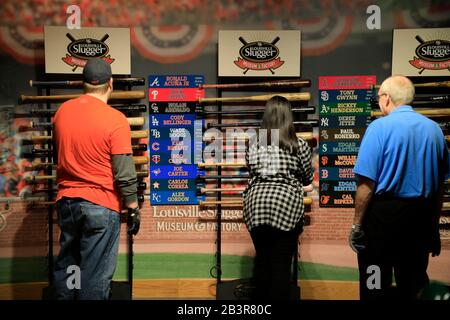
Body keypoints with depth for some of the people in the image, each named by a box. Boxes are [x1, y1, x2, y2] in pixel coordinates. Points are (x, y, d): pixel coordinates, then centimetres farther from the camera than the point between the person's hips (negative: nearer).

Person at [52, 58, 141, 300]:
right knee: (95, 273, 3)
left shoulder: (62, 111, 2)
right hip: (101, 205, -5)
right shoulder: (115, 120, -15)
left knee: (65, 264, 18)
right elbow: (125, 174, -14)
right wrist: (133, 209, -4)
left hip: (66, 200, 6)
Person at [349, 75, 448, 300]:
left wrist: (357, 225, -7)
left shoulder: (380, 127, -11)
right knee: (413, 285, 18)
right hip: (422, 216, 5)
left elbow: (367, 183, -16)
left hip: (384, 213, -5)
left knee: (375, 286, 7)